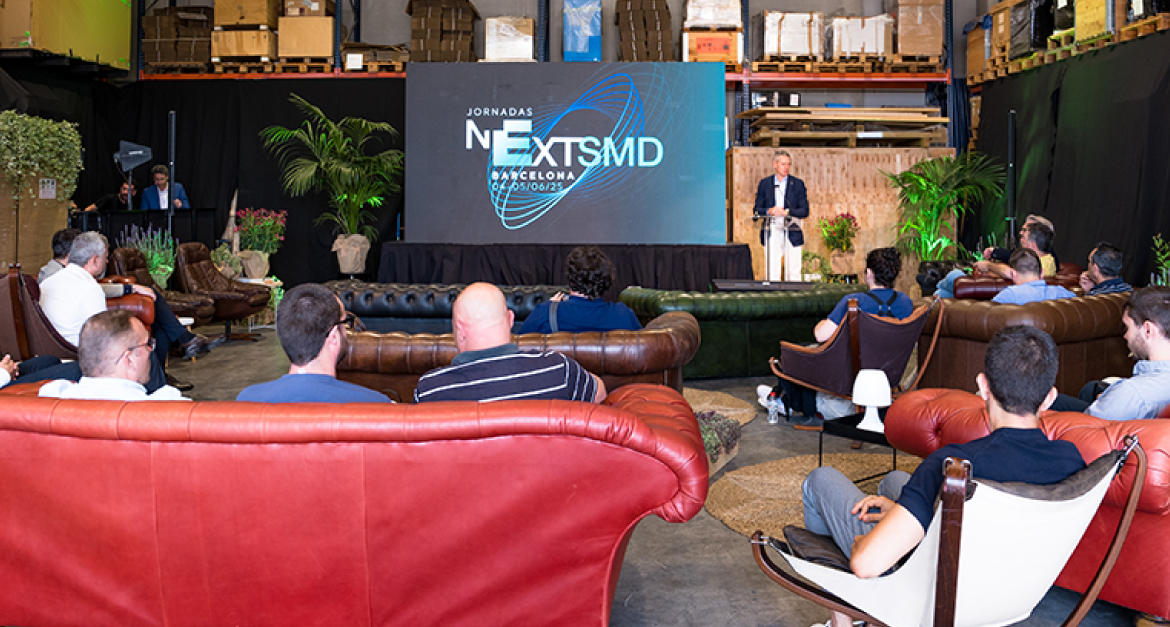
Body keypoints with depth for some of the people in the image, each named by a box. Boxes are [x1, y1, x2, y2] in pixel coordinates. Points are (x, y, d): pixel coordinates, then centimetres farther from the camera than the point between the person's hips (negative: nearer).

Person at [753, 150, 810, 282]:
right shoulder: (765, 183, 9)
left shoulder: (798, 184, 6)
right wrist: (769, 211, -14)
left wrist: (787, 212, -15)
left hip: (792, 233, -1)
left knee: (793, 273, -1)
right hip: (772, 233, 1)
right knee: (772, 271, 0)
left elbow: (805, 211, 2)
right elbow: (757, 209, 8)